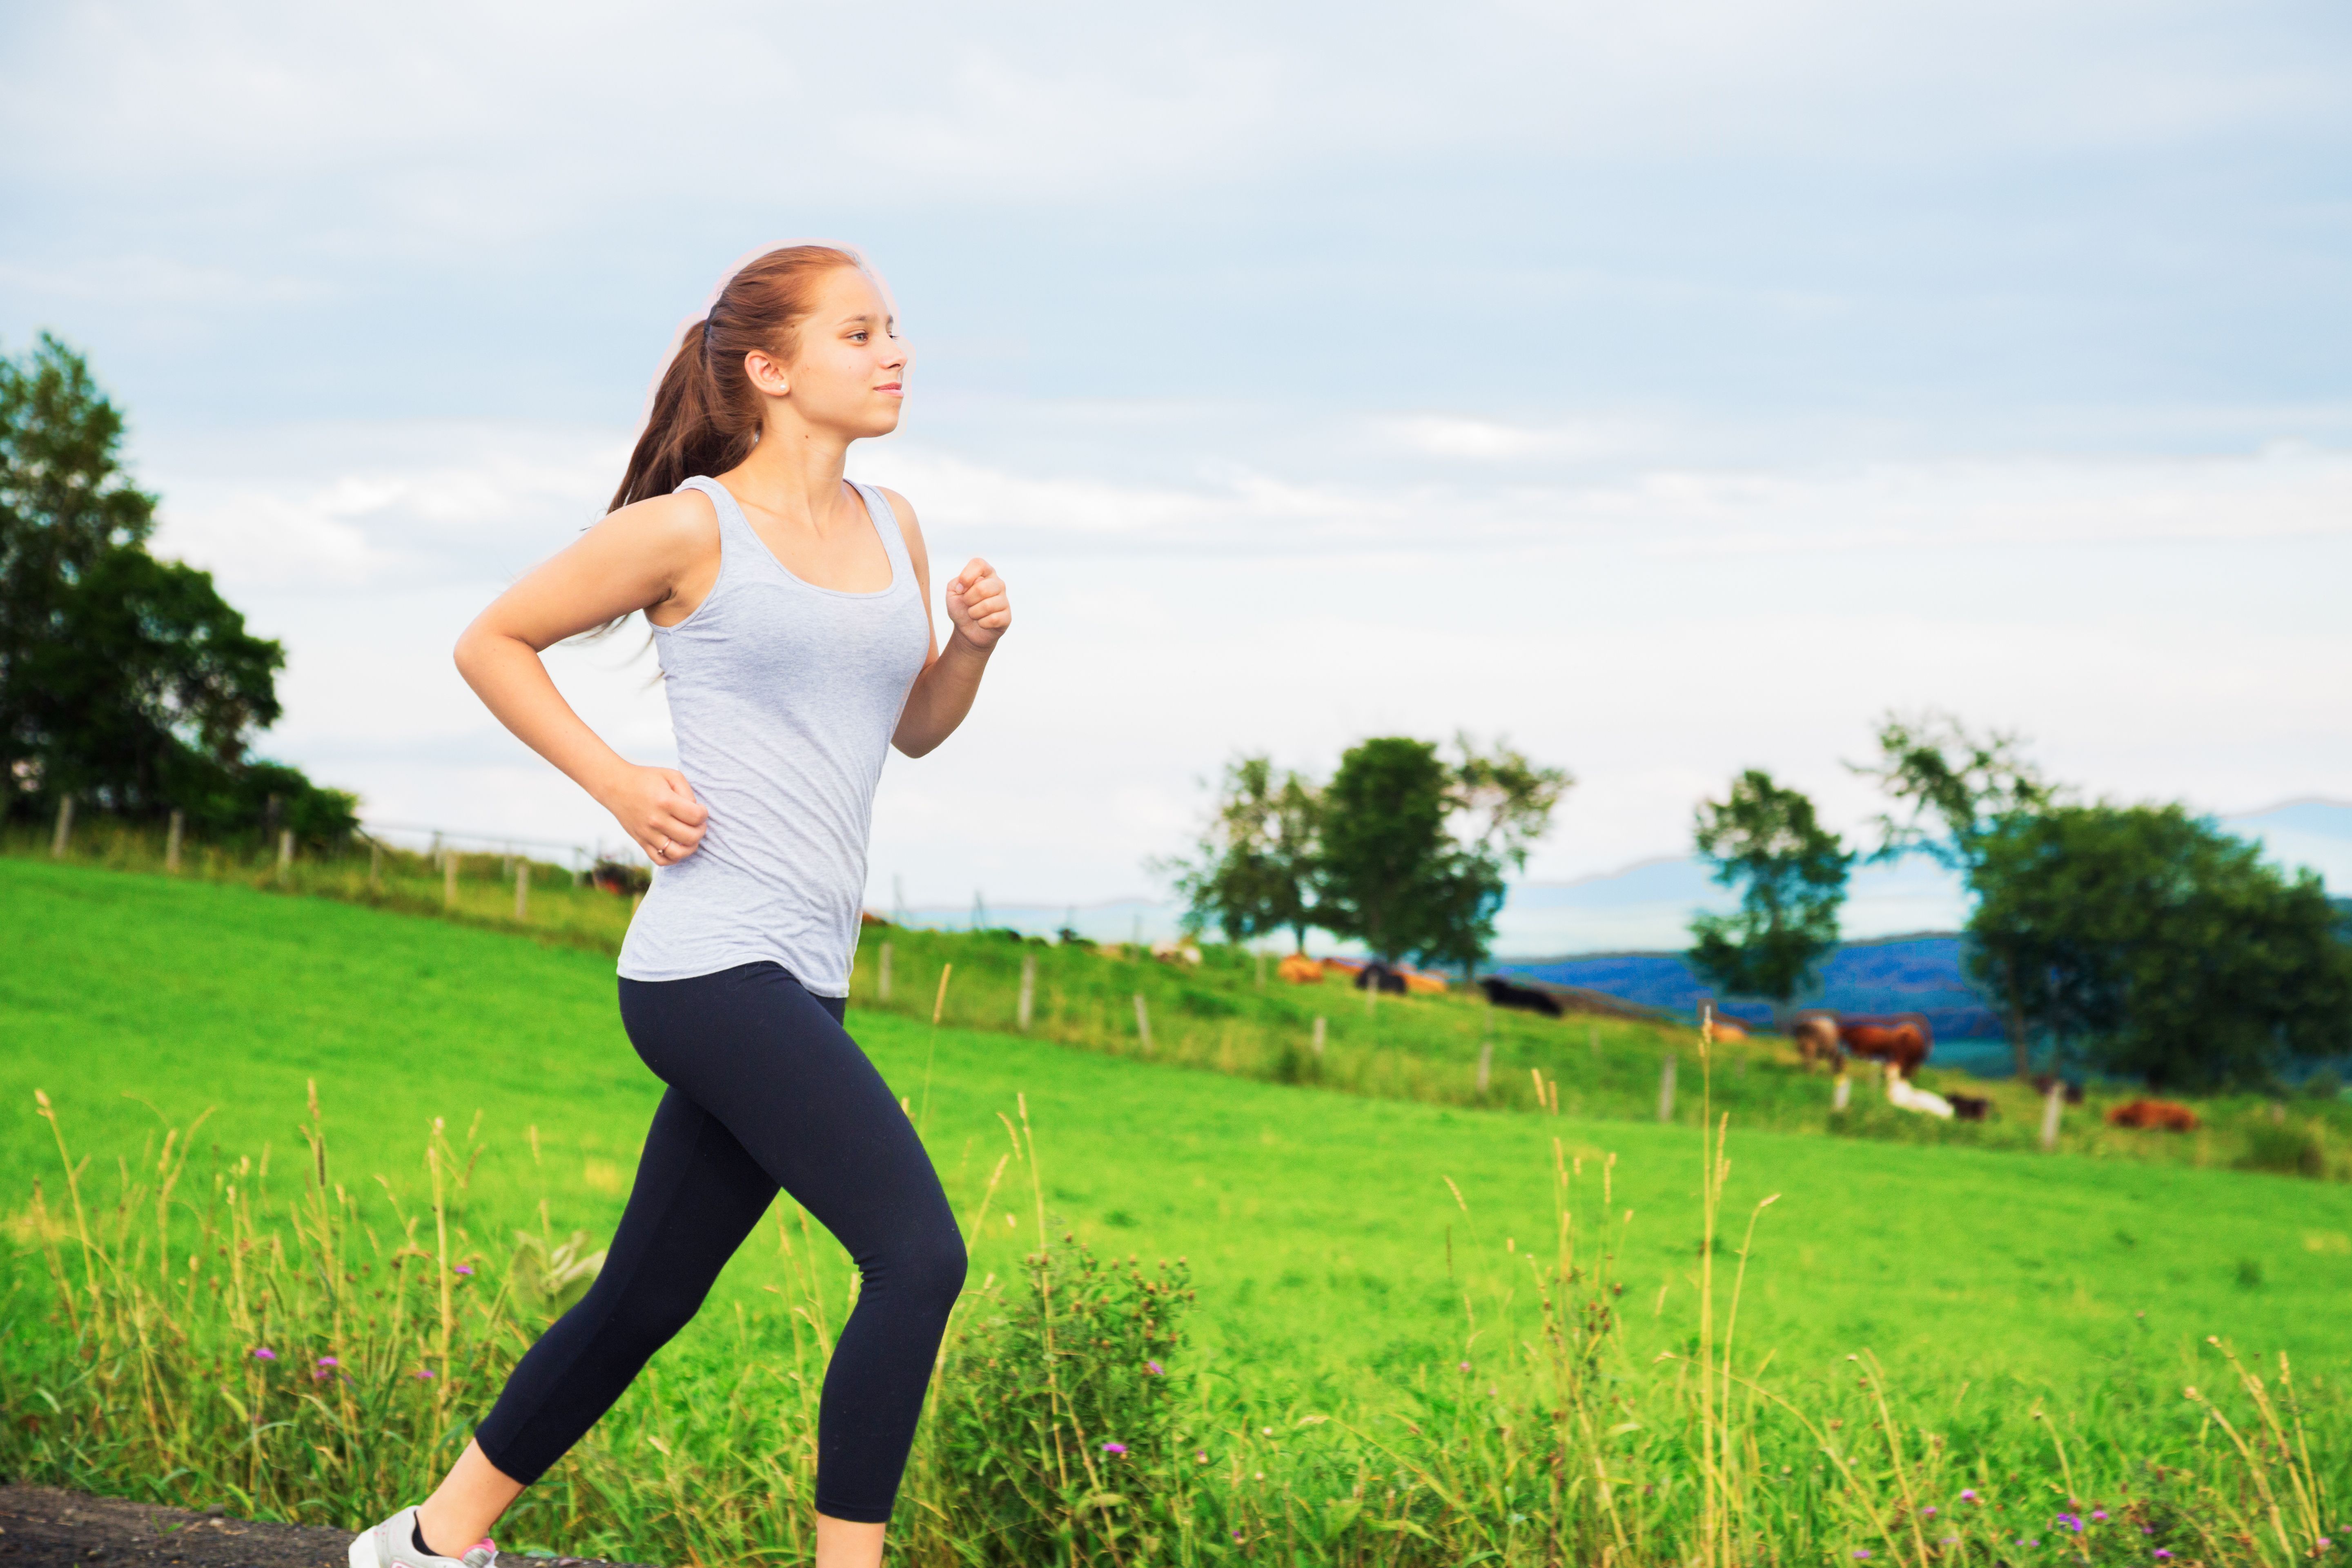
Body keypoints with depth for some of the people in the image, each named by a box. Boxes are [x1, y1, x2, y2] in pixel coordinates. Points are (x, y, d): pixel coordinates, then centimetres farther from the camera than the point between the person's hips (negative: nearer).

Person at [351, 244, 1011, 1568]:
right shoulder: (691, 529, -5)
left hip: (800, 984, 8)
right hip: (714, 965, -8)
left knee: (649, 1298, 16)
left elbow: (915, 727, 25)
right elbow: (492, 643, 4)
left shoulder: (891, 527, 14)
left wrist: (974, 642, 5)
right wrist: (618, 783, -6)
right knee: (920, 1255, -19)